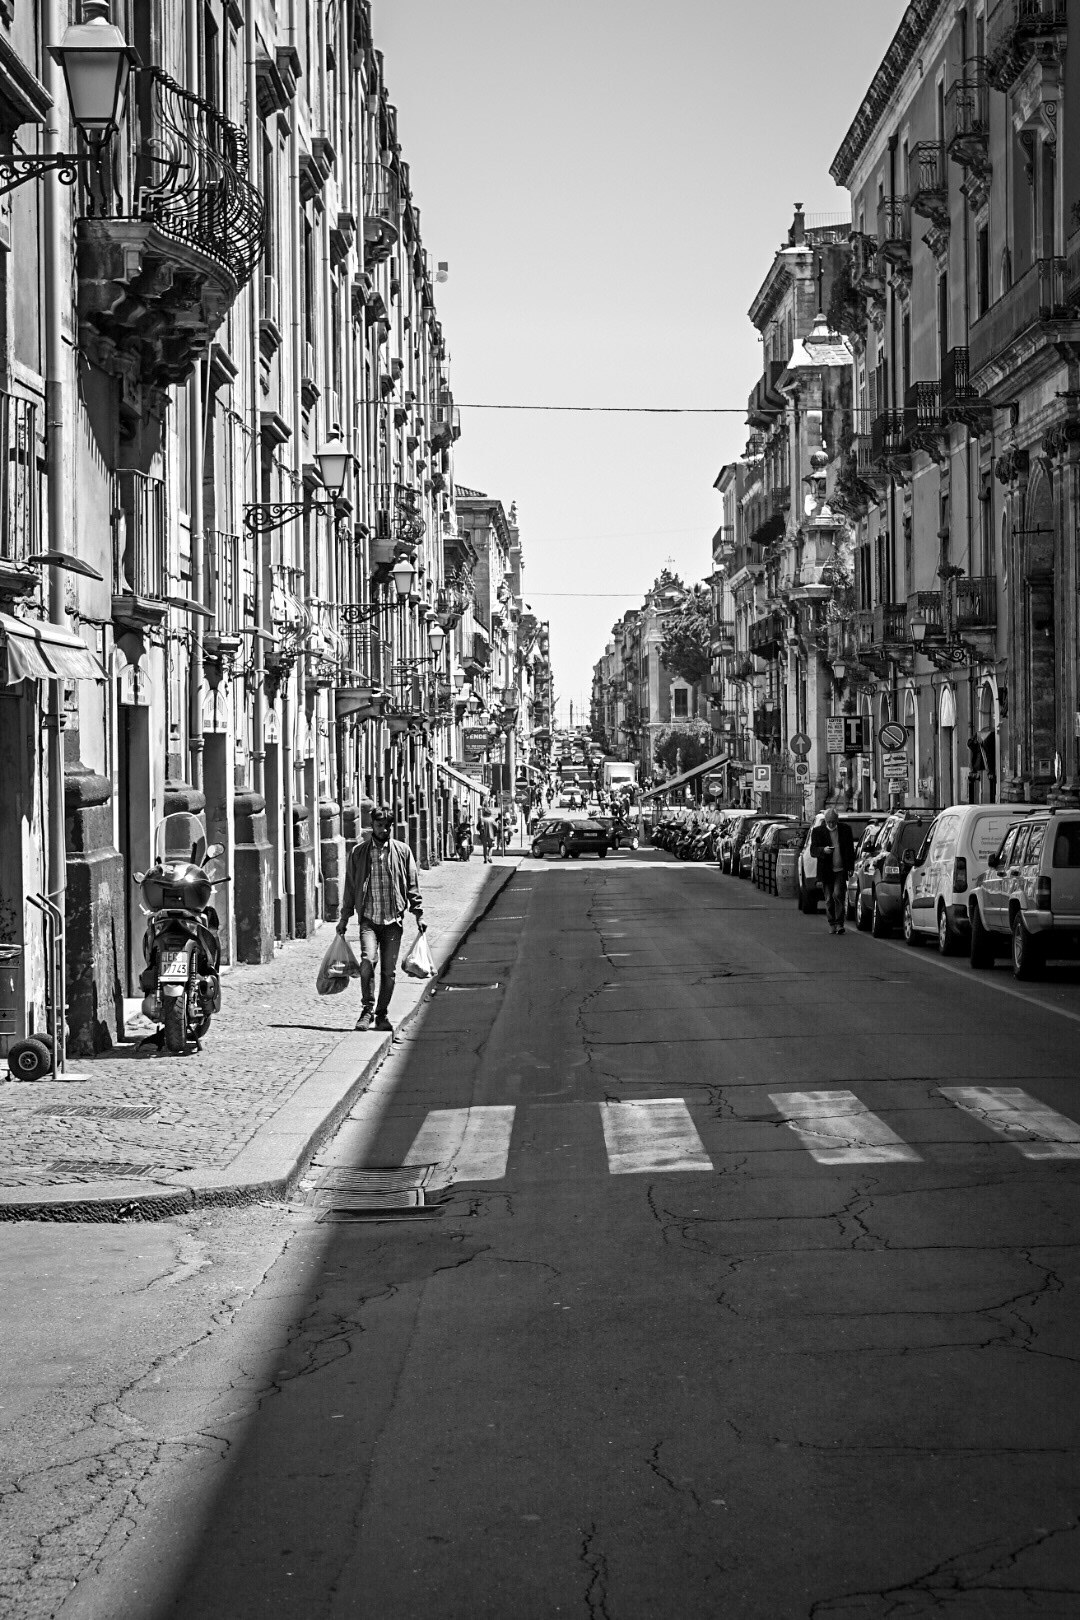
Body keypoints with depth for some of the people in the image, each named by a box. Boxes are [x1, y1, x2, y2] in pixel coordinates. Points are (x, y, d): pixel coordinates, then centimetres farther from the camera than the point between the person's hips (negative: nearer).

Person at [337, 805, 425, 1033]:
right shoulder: (359, 852, 4)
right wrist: (344, 917, 11)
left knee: (389, 970, 3)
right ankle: (367, 1009, -6)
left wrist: (418, 914, 3)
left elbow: (412, 885, 8)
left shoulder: (402, 851, 4)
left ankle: (382, 1015, 17)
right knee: (368, 960, -20)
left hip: (394, 919, 1)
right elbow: (350, 886, 11)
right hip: (368, 918, -1)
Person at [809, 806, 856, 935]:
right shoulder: (818, 831, 0)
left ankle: (839, 923, -8)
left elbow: (850, 849, 11)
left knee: (838, 894, -13)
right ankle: (832, 925, 16)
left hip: (841, 870, 0)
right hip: (826, 871, 0)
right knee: (829, 899, 5)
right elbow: (813, 851, -5)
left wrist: (850, 866, 4)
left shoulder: (845, 829, 5)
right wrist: (823, 850, -25)